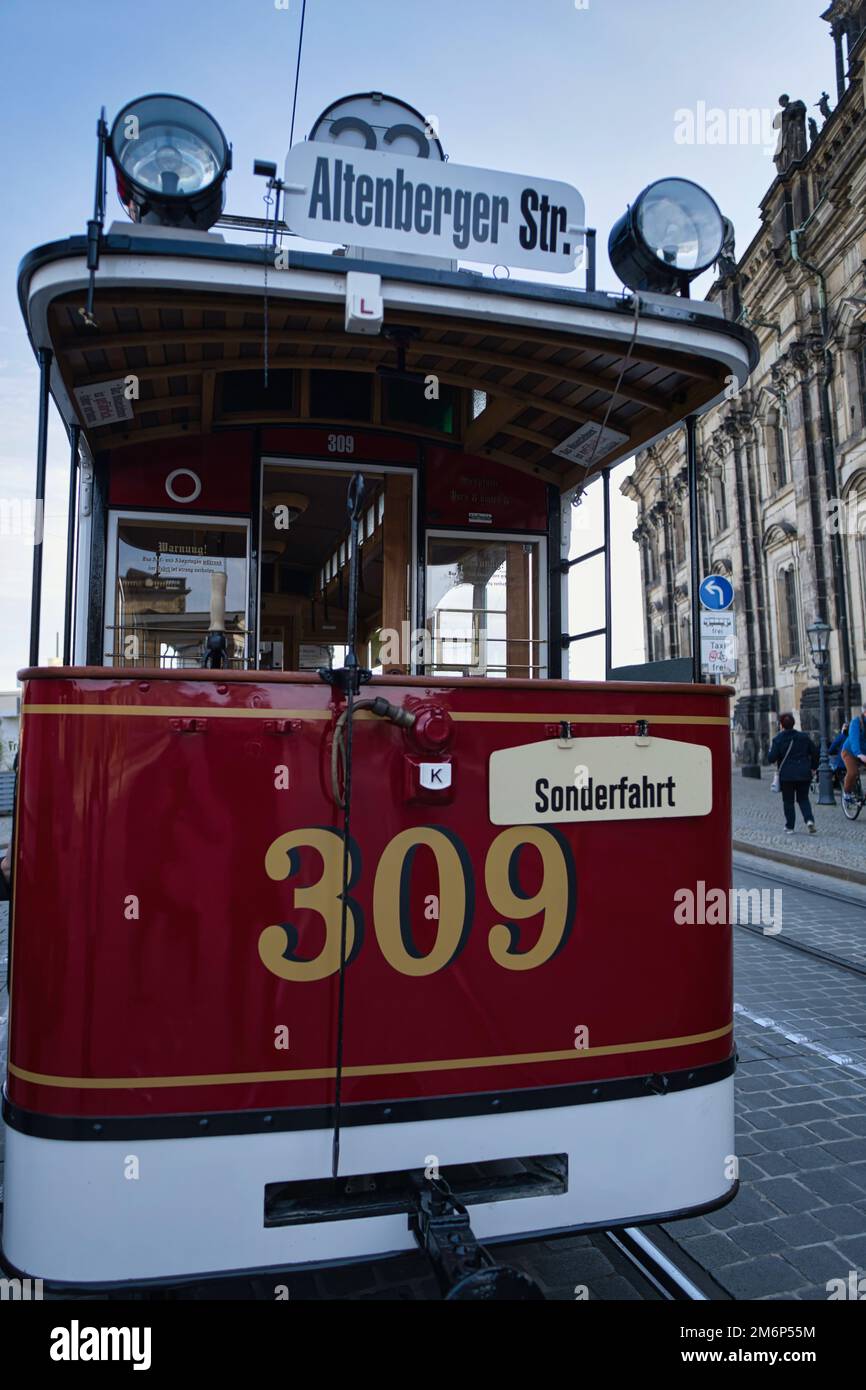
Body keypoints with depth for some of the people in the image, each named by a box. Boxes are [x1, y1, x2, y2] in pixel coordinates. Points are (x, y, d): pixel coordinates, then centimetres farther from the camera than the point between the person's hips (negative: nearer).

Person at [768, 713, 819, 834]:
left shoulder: (778, 739, -8)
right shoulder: (804, 737, 3)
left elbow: (771, 758, -12)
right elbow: (814, 752, 6)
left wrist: (770, 751, 9)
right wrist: (813, 767, 18)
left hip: (786, 775, -3)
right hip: (804, 774, 3)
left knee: (788, 801, 8)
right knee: (803, 798, 14)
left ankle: (789, 827, 10)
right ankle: (809, 820, -8)